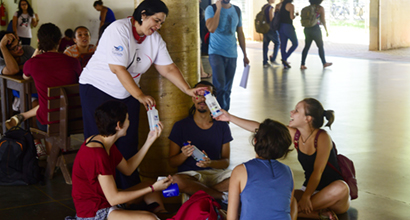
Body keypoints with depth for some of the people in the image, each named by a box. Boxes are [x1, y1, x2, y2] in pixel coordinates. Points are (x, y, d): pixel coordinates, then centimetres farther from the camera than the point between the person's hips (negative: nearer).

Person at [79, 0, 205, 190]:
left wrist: (188, 90, -12)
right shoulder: (119, 30, -23)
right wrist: (140, 95, -33)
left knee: (128, 144, 4)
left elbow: (168, 68, 0)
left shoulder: (155, 39, 0)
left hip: (127, 94, 6)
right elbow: (117, 68, -29)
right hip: (97, 89, -6)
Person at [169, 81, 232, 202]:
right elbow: (172, 162, 2)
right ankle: (223, 197, -25)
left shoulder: (222, 126, 9)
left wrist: (210, 163, -17)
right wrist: (184, 155, -21)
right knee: (176, 180, -38)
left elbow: (226, 161, 6)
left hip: (216, 173, 3)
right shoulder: (180, 126, 2)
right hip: (190, 175, -2)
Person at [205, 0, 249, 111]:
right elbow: (211, 28, -22)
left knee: (227, 89, 9)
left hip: (232, 55, 5)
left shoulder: (236, 10, 9)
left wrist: (245, 55, 15)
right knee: (220, 86, -19)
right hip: (216, 53, -4)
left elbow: (240, 33, 15)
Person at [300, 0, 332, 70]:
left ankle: (302, 64, 0)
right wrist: (326, 30, 6)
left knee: (306, 46, 8)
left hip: (307, 29, 5)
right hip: (315, 29, -5)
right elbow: (323, 20, -5)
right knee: (320, 46, 10)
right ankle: (324, 63, 23)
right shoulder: (321, 8, -7)